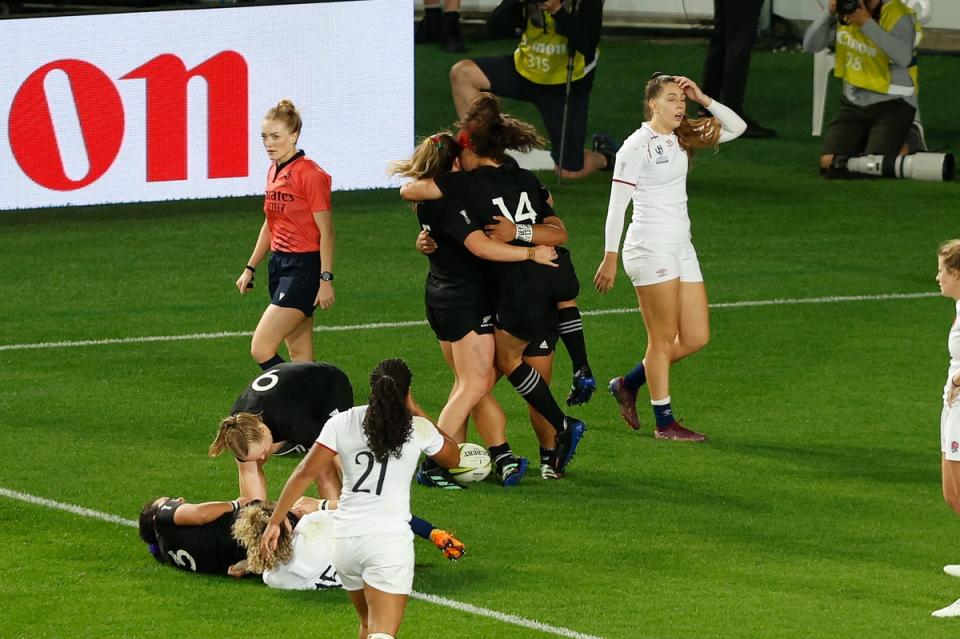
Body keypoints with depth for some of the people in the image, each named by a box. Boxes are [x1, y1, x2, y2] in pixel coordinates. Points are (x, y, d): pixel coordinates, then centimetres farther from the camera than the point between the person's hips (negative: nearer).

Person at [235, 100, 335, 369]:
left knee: (261, 349, -17)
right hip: (280, 265, 8)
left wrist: (325, 279, -18)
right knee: (300, 357, 8)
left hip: (304, 267, -8)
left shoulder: (310, 174, -13)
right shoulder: (274, 172, 11)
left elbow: (326, 232, -14)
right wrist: (250, 268, 23)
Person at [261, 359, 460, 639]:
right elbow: (453, 458, 22)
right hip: (390, 540, -3)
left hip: (345, 539, 3)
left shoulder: (342, 423, 3)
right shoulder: (418, 429, 1)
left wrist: (274, 522, 4)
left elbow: (304, 473, -2)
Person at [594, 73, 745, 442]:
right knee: (663, 338, -4)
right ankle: (664, 422, 4)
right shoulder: (637, 146, -10)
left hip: (681, 246, 8)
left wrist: (702, 99, 1)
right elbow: (617, 204, -11)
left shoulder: (682, 139, 11)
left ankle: (628, 384, 21)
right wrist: (610, 257, -14)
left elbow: (736, 127, 14)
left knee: (696, 338, 6)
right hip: (649, 247, -8)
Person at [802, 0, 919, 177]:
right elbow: (810, 45, -2)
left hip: (893, 103, -5)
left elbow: (903, 57, -32)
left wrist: (867, 24, -33)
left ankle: (904, 145, 11)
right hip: (855, 103, 5)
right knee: (829, 162, -13)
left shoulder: (898, 14, -15)